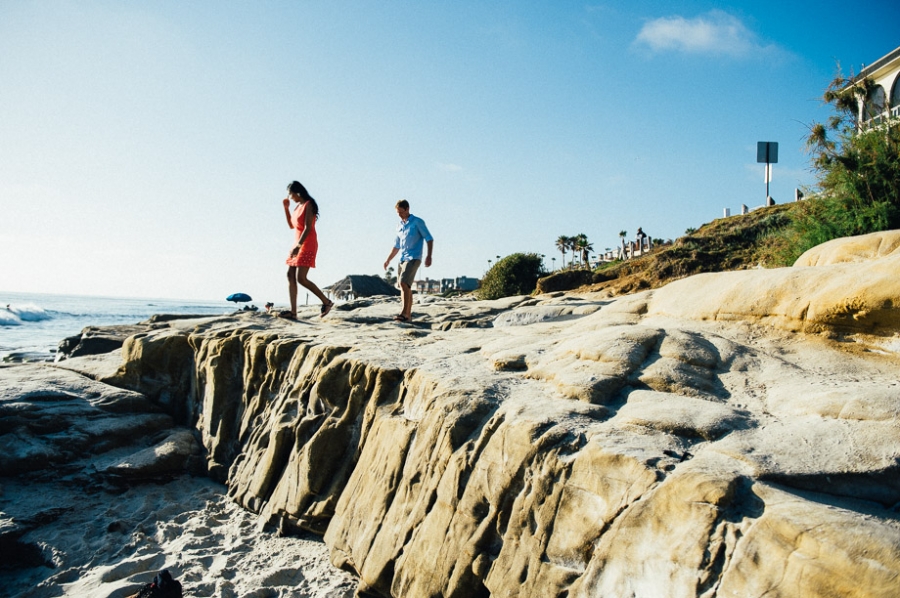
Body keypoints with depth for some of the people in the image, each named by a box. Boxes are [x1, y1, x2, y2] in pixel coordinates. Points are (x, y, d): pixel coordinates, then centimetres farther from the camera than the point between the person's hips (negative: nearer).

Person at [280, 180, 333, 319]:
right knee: (290, 276, -1)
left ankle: (326, 302, -4)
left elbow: (308, 228, -18)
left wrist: (298, 245, -25)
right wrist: (286, 208, 18)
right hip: (298, 245, 9)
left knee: (301, 278, -16)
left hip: (307, 245, -9)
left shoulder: (308, 205, -9)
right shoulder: (298, 206, 17)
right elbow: (291, 225, 26)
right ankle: (293, 312, -4)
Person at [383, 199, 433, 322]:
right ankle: (408, 314, 12)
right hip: (402, 259, 7)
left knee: (404, 283, -21)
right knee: (405, 287, 7)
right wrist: (388, 260, 22)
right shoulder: (399, 226, 18)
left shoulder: (417, 222, -2)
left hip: (413, 258, -7)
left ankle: (405, 313, -24)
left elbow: (429, 239, -5)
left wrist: (429, 256, -17)